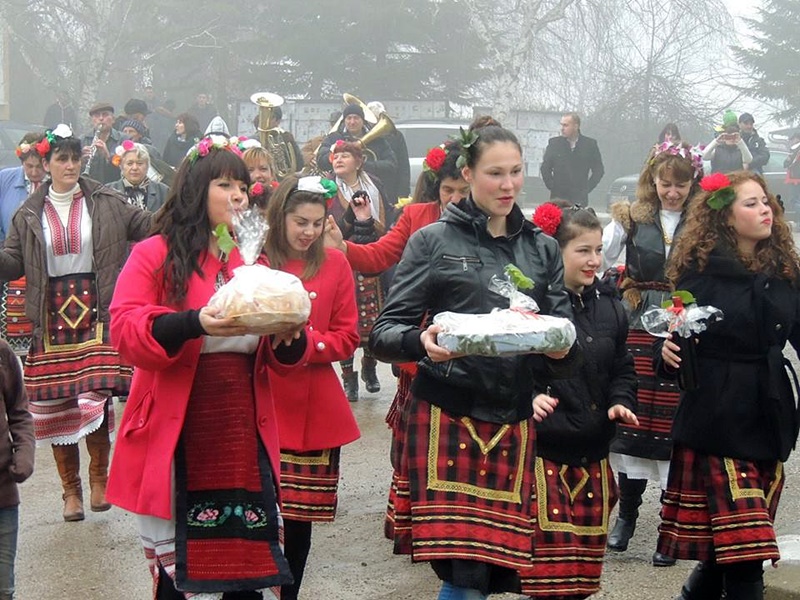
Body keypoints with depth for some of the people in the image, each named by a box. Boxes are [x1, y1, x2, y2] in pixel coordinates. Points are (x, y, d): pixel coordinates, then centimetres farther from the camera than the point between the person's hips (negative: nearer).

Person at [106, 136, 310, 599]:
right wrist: (194, 323, -25)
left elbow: (283, 359, 14)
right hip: (179, 442, -4)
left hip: (245, 437, 4)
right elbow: (125, 330, -10)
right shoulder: (155, 255, 1)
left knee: (253, 560, 4)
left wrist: (289, 338, -9)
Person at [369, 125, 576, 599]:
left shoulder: (542, 249, 15)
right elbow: (385, 333, 0)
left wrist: (559, 347, -11)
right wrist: (421, 342, -23)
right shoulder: (434, 241, 4)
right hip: (448, 413, -3)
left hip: (514, 419, 4)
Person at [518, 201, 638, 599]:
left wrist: (620, 402, 4)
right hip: (541, 451, -6)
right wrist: (527, 398, -28)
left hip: (592, 457, 7)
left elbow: (622, 368, 22)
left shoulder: (607, 305, 11)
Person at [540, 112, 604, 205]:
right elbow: (545, 168, 12)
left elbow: (598, 170, 8)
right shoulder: (554, 143, 5)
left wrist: (587, 188, 2)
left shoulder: (590, 144, 3)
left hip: (580, 198, -1)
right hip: (558, 196, 1)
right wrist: (551, 186, 4)